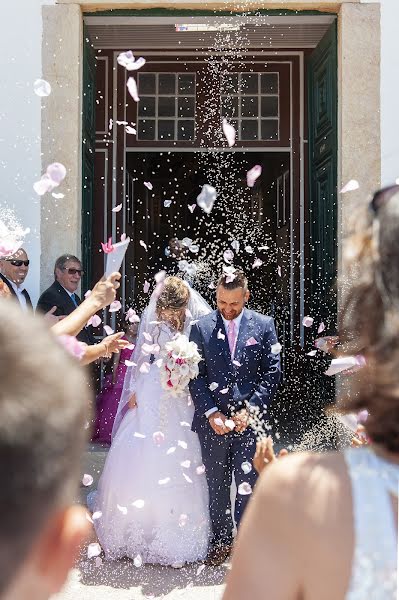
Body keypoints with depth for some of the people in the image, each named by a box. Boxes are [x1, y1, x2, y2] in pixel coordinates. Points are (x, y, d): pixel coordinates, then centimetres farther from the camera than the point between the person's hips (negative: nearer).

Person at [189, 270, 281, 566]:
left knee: (248, 485, -2)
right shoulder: (201, 328, 4)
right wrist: (211, 412, -9)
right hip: (213, 420, 2)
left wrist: (250, 410, -9)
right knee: (216, 485, 11)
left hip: (249, 419, -1)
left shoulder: (264, 325, 2)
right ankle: (221, 541, 25)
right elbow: (196, 376, 2)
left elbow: (272, 372, 0)